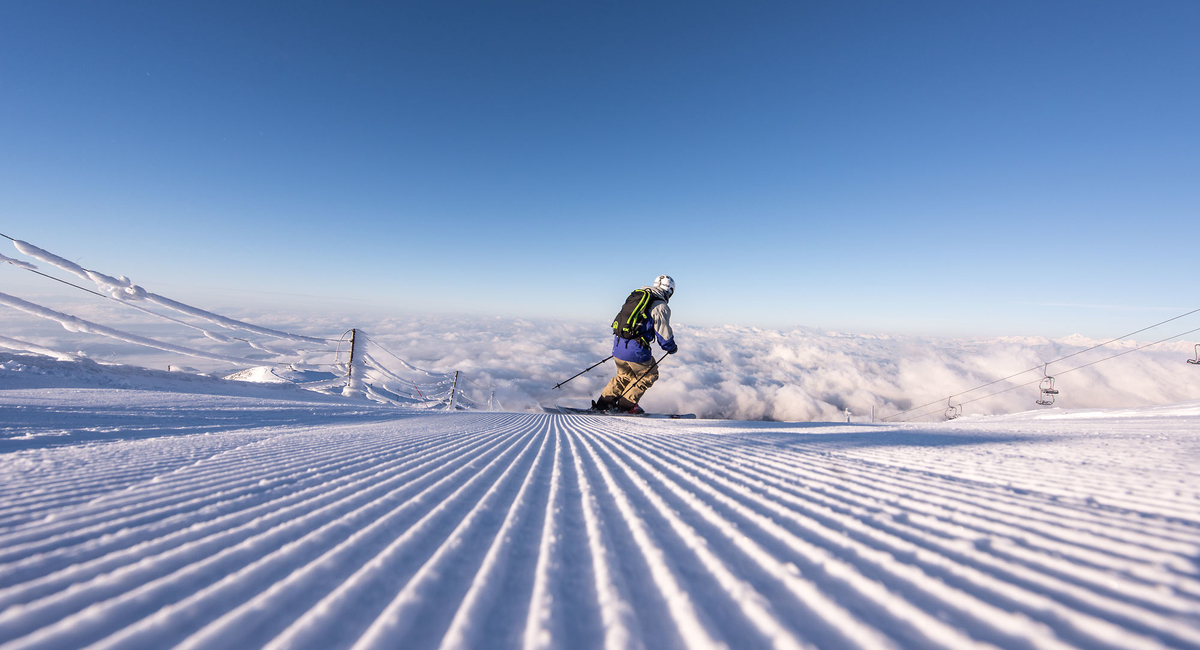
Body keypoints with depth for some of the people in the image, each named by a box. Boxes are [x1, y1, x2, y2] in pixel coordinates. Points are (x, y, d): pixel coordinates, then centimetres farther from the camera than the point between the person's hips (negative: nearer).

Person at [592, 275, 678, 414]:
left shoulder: (635, 296, 16)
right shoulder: (660, 306, -8)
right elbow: (664, 334, -5)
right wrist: (672, 348, 16)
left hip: (618, 344, 8)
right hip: (635, 349, -7)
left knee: (624, 376, 26)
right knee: (649, 375, 16)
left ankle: (603, 403, 22)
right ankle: (626, 405, 15)